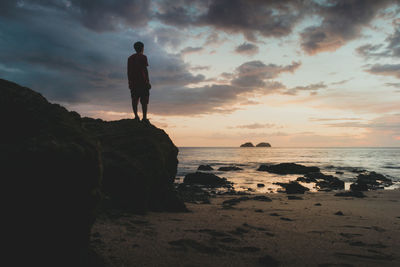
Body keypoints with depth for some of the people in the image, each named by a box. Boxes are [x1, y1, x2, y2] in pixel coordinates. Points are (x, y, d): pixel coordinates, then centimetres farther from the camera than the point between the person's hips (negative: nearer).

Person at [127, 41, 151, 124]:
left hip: (133, 82, 5)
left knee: (135, 99, 4)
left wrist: (130, 82, 17)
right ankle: (144, 118, -11)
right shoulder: (143, 57, -2)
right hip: (142, 81, -5)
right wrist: (148, 81, -7)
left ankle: (136, 116, -3)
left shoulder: (130, 58, 15)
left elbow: (129, 71, 14)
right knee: (144, 100, -6)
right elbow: (145, 70, -9)